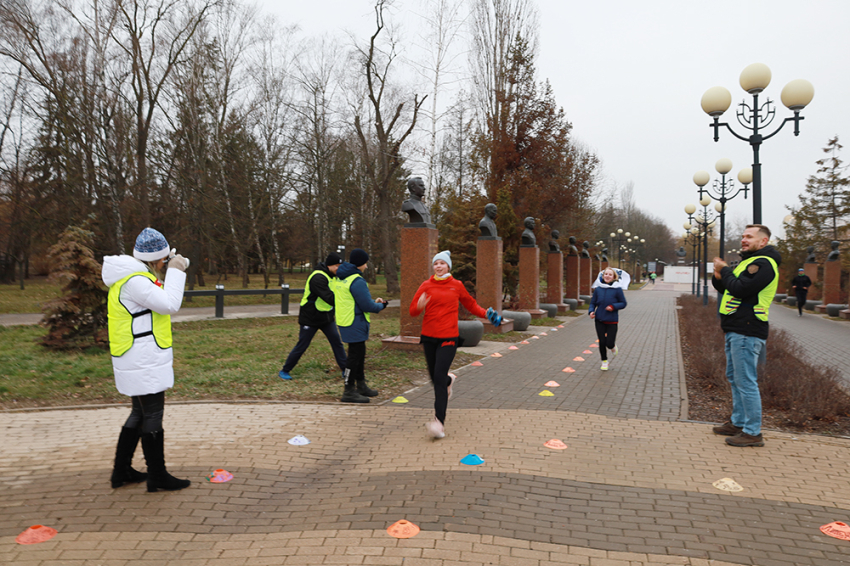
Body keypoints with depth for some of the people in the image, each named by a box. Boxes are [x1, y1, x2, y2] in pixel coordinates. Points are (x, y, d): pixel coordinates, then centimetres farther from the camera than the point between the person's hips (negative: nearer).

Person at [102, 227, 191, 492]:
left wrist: (173, 270, 8)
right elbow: (169, 305, -23)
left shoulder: (135, 276, 13)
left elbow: (159, 303, 17)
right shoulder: (133, 280, -20)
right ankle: (157, 476, 9)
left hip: (139, 361, 11)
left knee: (140, 414, 19)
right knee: (153, 416, -2)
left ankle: (122, 471, 28)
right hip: (143, 363, -11)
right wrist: (175, 272, -15)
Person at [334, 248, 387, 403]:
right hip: (355, 324, -10)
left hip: (345, 320, 10)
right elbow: (367, 306, -19)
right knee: (355, 355, -4)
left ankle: (361, 386, 31)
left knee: (360, 353, 19)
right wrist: (381, 306, 0)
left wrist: (373, 301, 12)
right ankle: (349, 391, 1)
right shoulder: (357, 281, -19)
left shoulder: (342, 278, 12)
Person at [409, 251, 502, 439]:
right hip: (429, 337, 2)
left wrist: (485, 313, 3)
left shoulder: (457, 285, 4)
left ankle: (440, 421, -16)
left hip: (448, 338, -2)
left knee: (439, 377, -15)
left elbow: (470, 304, 18)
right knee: (435, 377, 13)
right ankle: (448, 382, 51)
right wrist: (419, 306, -21)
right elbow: (412, 311, 2)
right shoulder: (426, 286, 2)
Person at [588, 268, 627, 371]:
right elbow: (593, 303, 8)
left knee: (609, 343, -4)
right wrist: (591, 311, -11)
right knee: (602, 342, 5)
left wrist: (613, 306, -18)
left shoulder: (617, 290, -7)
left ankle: (614, 348, 34)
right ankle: (604, 361, 26)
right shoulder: (598, 289, 0)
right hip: (599, 320, 2)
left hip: (612, 320, -2)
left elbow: (623, 303, -2)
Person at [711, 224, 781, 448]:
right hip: (736, 329, 11)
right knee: (735, 378, 18)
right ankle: (738, 423, 28)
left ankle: (753, 432, -3)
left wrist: (724, 270, -9)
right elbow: (728, 288, 22)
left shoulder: (764, 264, -13)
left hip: (747, 332, -11)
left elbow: (740, 289, -23)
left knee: (746, 381, -9)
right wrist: (719, 277, 1)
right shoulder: (749, 261, 21)